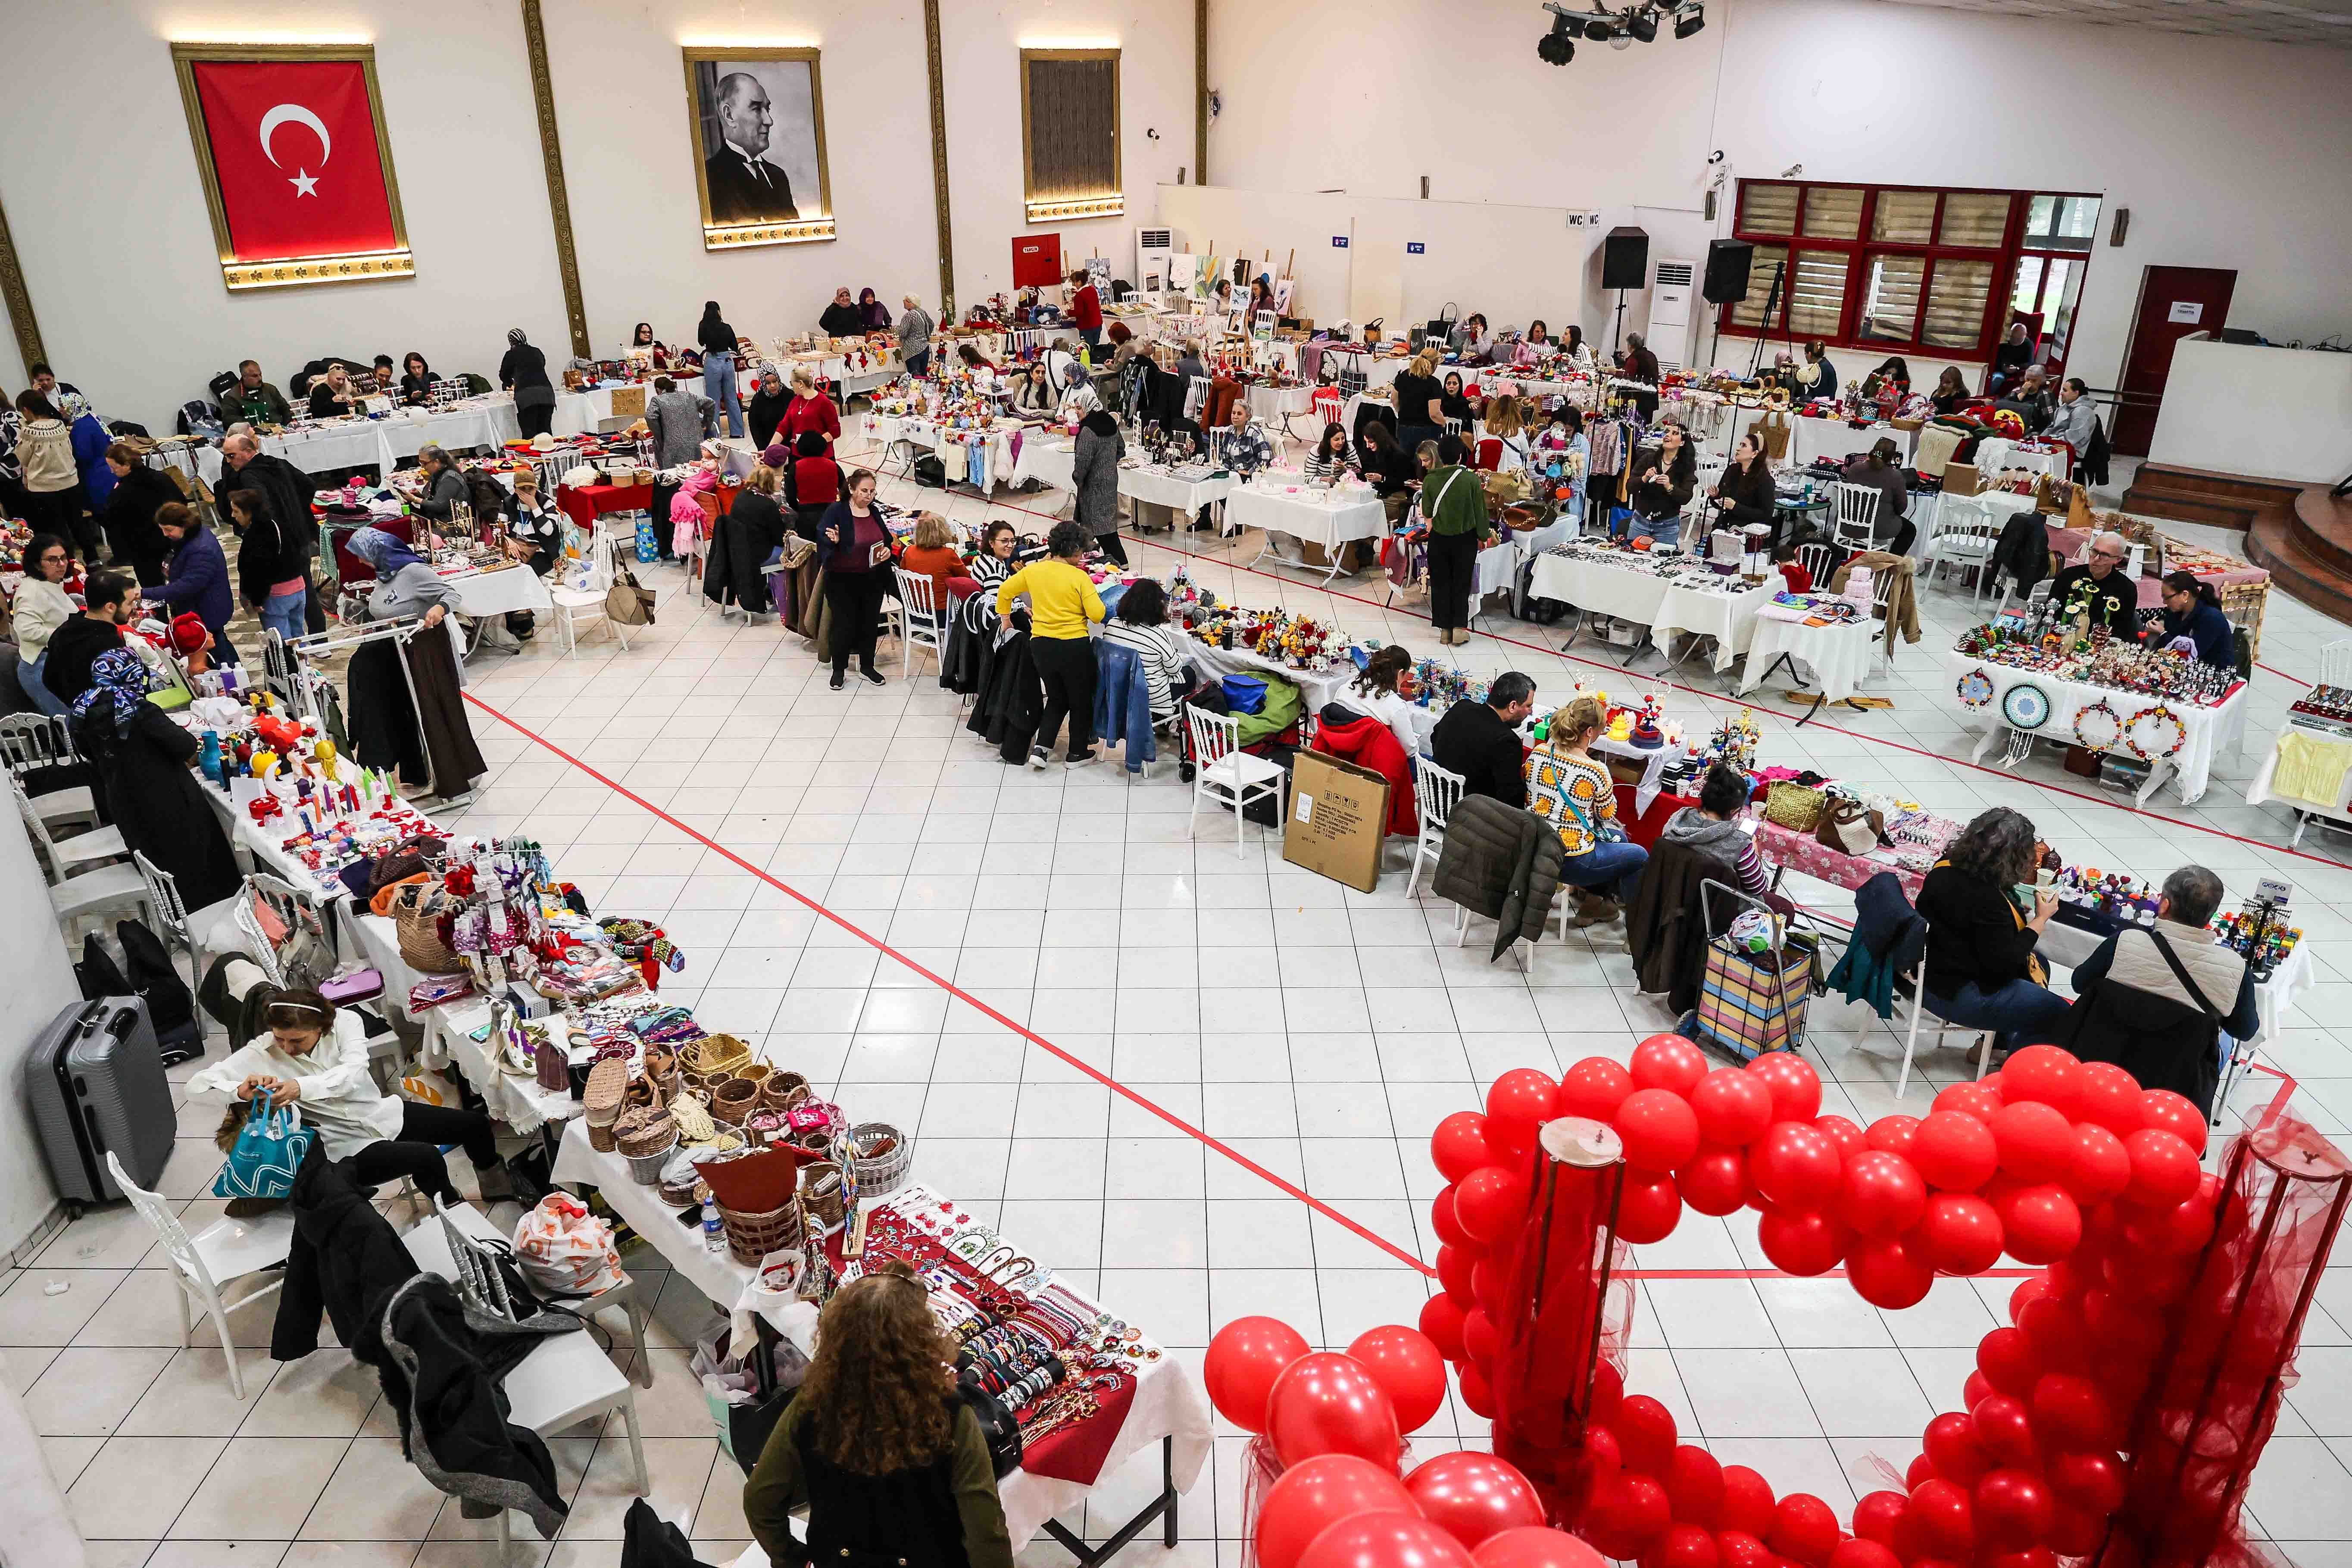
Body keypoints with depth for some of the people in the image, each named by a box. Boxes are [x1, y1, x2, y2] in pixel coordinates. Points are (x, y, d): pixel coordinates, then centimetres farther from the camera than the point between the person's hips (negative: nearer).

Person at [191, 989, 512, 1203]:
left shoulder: (345, 1021, -14)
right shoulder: (261, 1053, -15)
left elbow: (354, 1071, -28)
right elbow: (197, 1084, -19)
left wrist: (301, 1087, -46)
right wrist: (242, 1091, -40)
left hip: (384, 1115, 4)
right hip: (349, 1147, -4)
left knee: (476, 1124, 2)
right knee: (428, 1158, -29)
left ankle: (495, 1187, 34)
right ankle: (455, 1215, 1)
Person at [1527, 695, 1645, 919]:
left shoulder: (1537, 754, -4)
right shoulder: (1595, 770, -21)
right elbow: (1608, 814, -1)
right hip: (1570, 862, -7)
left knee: (1619, 838, 29)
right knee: (1640, 857, 18)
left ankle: (1595, 899, 33)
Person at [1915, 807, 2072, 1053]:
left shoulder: (1947, 866, -4)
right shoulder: (1987, 900, -30)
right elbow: (2004, 965, -22)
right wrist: (2041, 919, -14)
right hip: (1956, 995, -10)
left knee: (2038, 962, 28)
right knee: (2058, 1014, 1)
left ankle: (1995, 1042, 36)